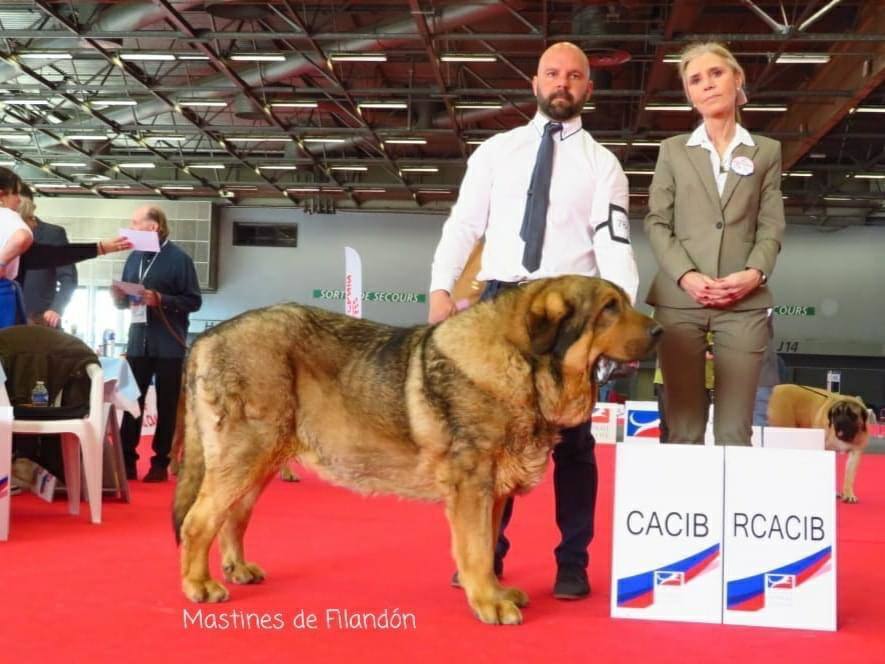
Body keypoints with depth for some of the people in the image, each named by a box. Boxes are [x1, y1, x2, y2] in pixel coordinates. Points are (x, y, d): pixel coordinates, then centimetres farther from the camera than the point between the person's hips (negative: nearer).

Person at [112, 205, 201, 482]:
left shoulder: (178, 258, -7)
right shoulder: (134, 257, 12)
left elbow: (194, 301, -10)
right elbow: (125, 301, 19)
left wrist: (161, 300, -22)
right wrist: (119, 298, -4)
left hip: (169, 345, -5)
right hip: (138, 342, 5)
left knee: (167, 407, 3)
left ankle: (160, 464, 10)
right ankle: (127, 461, 10)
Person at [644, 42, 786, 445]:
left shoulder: (766, 151, 14)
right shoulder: (673, 151, 13)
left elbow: (772, 226, 8)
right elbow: (656, 222, 5)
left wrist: (756, 272, -12)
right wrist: (685, 275, -11)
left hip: (744, 303, 0)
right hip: (679, 301, 0)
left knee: (735, 432, -3)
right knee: (683, 429, -1)